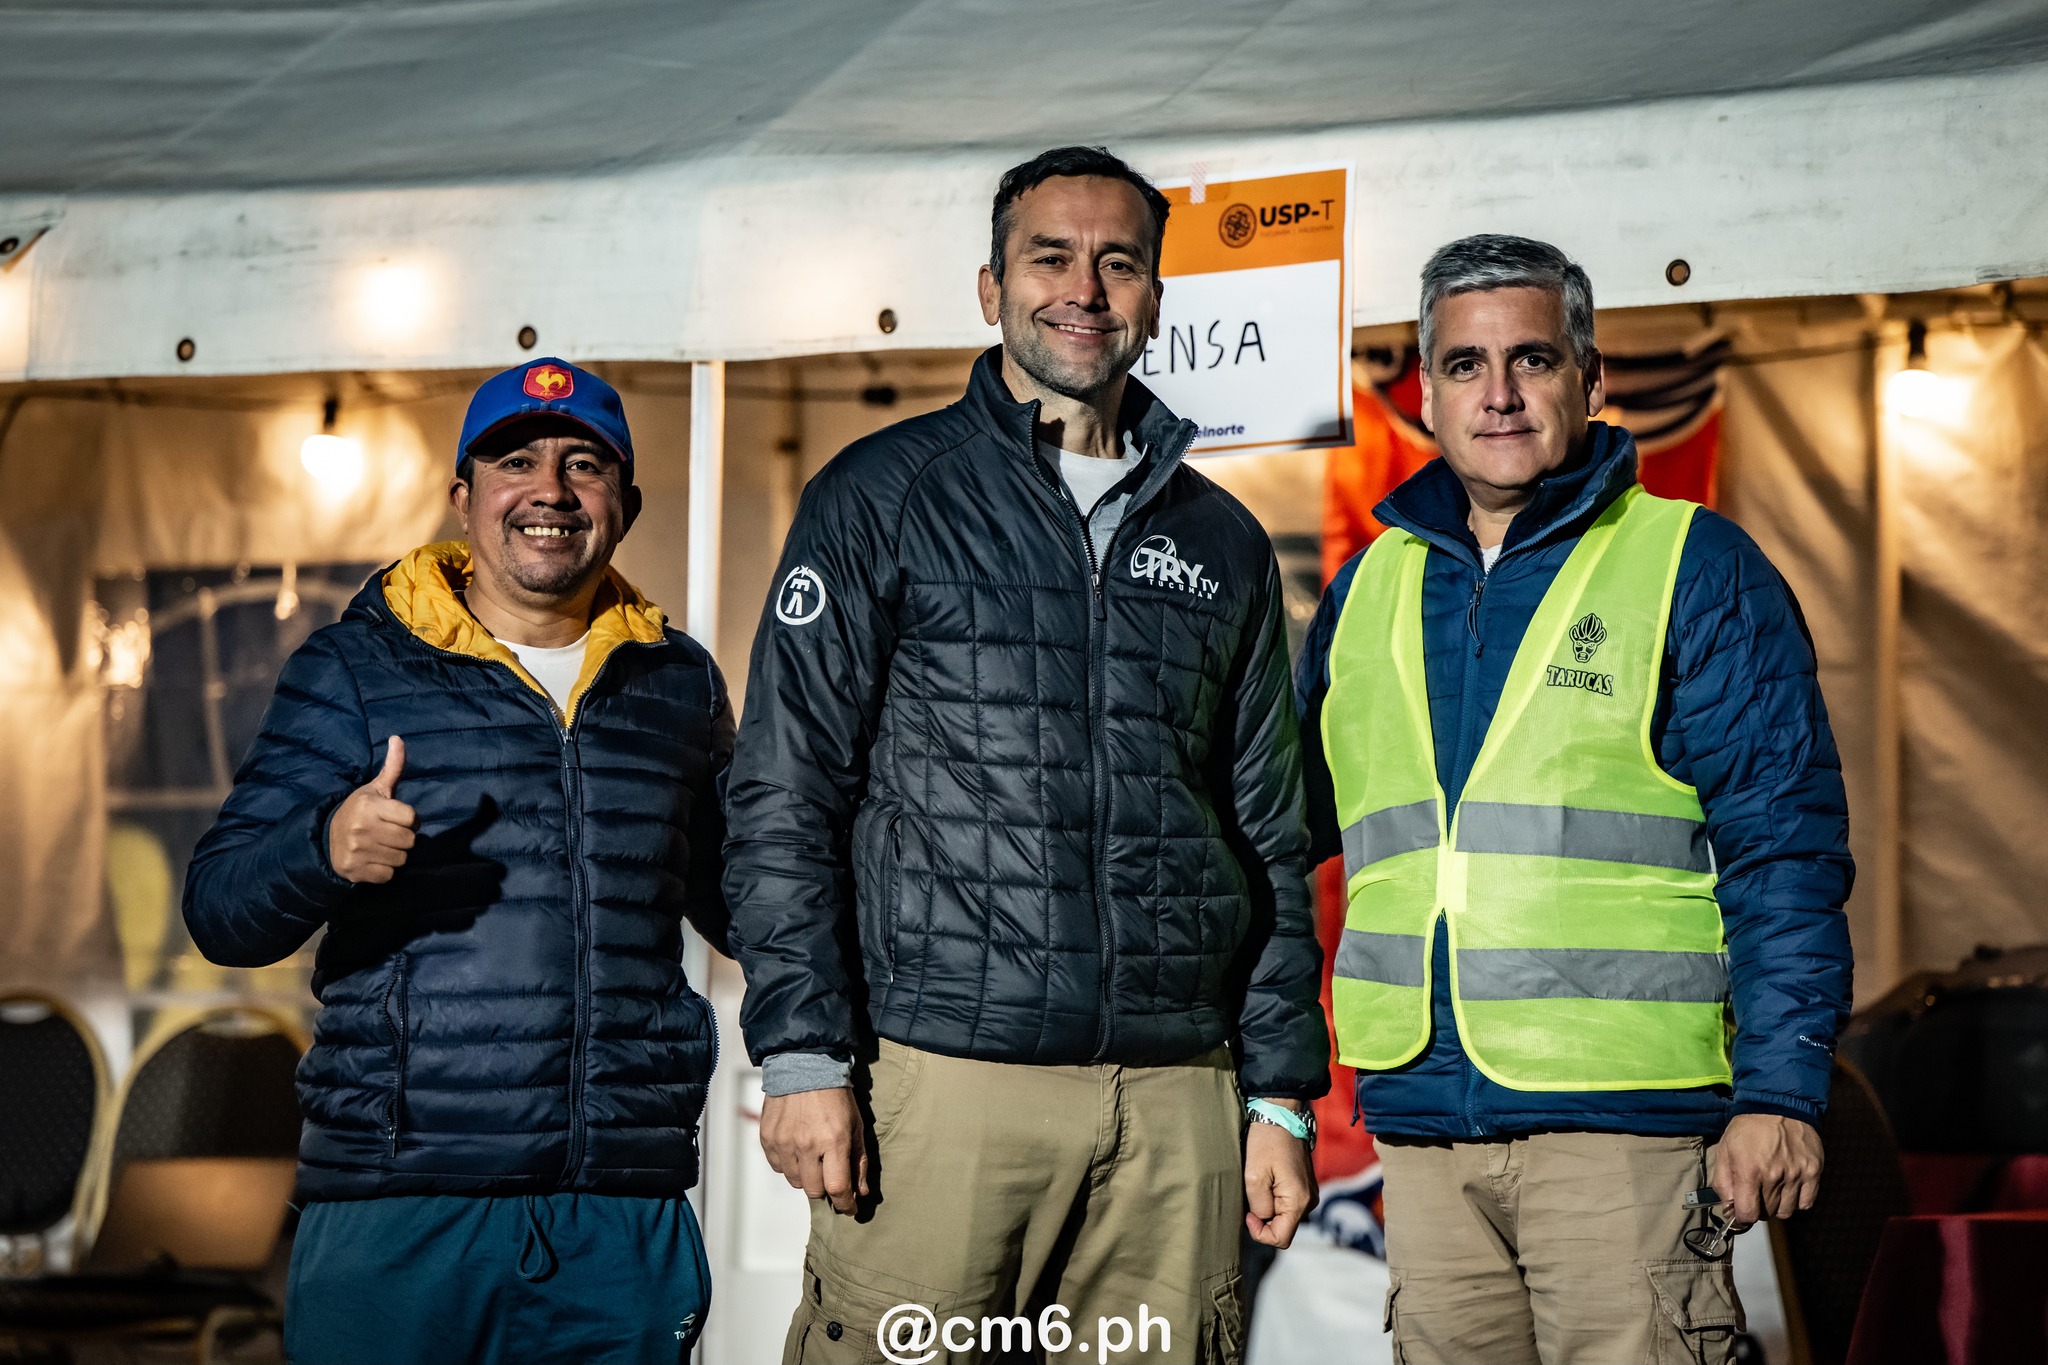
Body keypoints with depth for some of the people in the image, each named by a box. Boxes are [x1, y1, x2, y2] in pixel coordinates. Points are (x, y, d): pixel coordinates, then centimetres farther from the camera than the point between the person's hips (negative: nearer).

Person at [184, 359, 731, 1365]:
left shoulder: (679, 683, 13)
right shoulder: (355, 670, 3)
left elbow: (739, 900, 26)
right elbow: (219, 911, -3)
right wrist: (327, 847, -24)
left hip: (624, 1214, 3)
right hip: (396, 1206, -3)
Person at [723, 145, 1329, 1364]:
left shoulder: (1221, 541, 17)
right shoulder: (885, 495, 5)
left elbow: (1271, 841, 18)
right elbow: (785, 796, 0)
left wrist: (1282, 1096, 11)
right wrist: (804, 1057, -9)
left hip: (1176, 1101, 4)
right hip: (941, 1079, -3)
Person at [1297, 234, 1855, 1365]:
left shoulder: (1696, 569, 1)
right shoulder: (1369, 589, 15)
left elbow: (1782, 848, -4)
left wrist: (1780, 1091, -11)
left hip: (1624, 1116, -4)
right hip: (1419, 1119, 5)